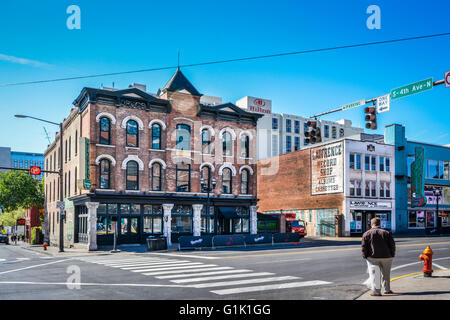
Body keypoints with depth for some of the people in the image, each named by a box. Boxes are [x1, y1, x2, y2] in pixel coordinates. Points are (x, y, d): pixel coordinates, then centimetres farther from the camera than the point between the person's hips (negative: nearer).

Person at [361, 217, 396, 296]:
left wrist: (365, 256, 4)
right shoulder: (387, 233, 5)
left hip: (373, 258, -2)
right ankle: (387, 290, 27)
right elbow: (392, 245, 4)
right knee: (386, 274, 17)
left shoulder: (366, 234, 0)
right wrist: (392, 255, 11)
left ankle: (376, 291, -3)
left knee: (374, 274, 2)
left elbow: (364, 247, -3)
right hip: (386, 257, 2)